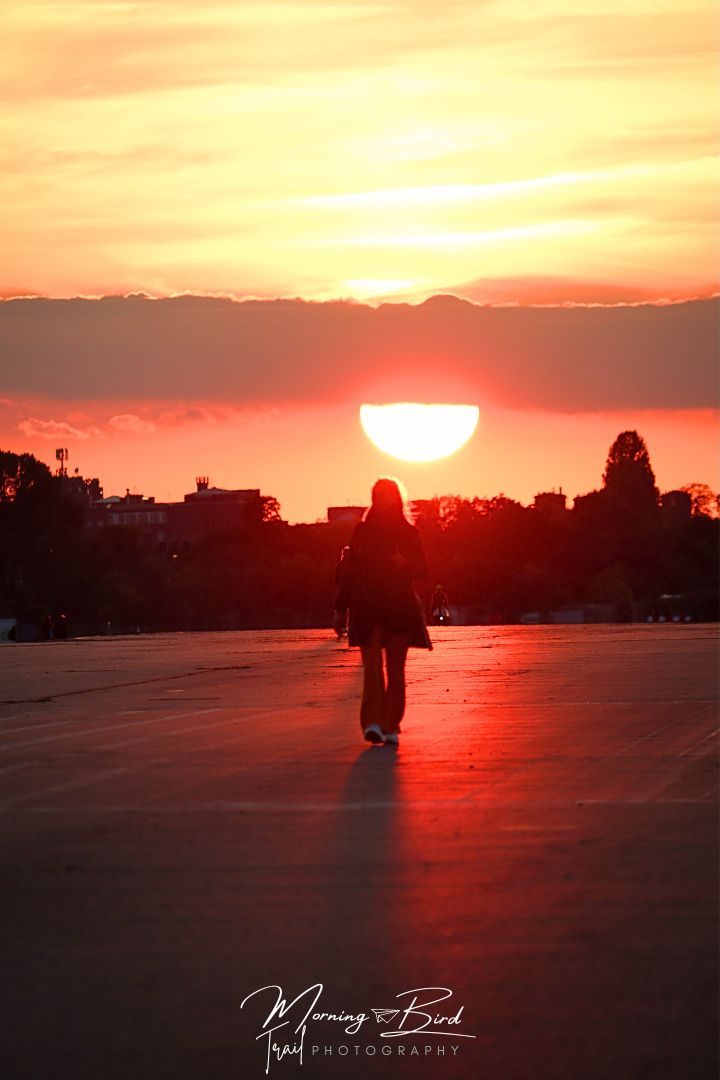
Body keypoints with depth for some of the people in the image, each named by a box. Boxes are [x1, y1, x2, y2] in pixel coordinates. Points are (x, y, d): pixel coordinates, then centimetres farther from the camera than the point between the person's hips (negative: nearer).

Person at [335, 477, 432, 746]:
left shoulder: (408, 532, 7)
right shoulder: (362, 530, 9)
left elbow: (421, 569, 7)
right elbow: (349, 569, 9)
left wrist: (404, 563, -15)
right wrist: (341, 605, 3)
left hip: (400, 607, 1)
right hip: (367, 607, -1)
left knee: (395, 670, 2)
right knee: (372, 666, -11)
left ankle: (391, 726, 6)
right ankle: (373, 722, -21)